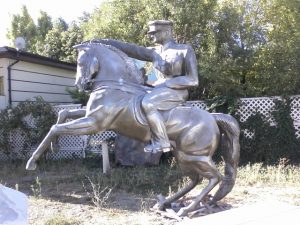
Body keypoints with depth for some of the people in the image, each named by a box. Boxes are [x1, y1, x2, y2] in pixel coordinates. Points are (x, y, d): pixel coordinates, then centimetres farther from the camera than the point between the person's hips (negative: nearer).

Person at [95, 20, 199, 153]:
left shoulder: (185, 50, -6)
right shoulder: (154, 52, 10)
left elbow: (193, 80, -11)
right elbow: (129, 49, 7)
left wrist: (164, 83, -14)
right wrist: (102, 41, 1)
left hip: (177, 91, -8)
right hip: (160, 90, 8)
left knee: (147, 103, -32)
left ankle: (162, 142, -22)